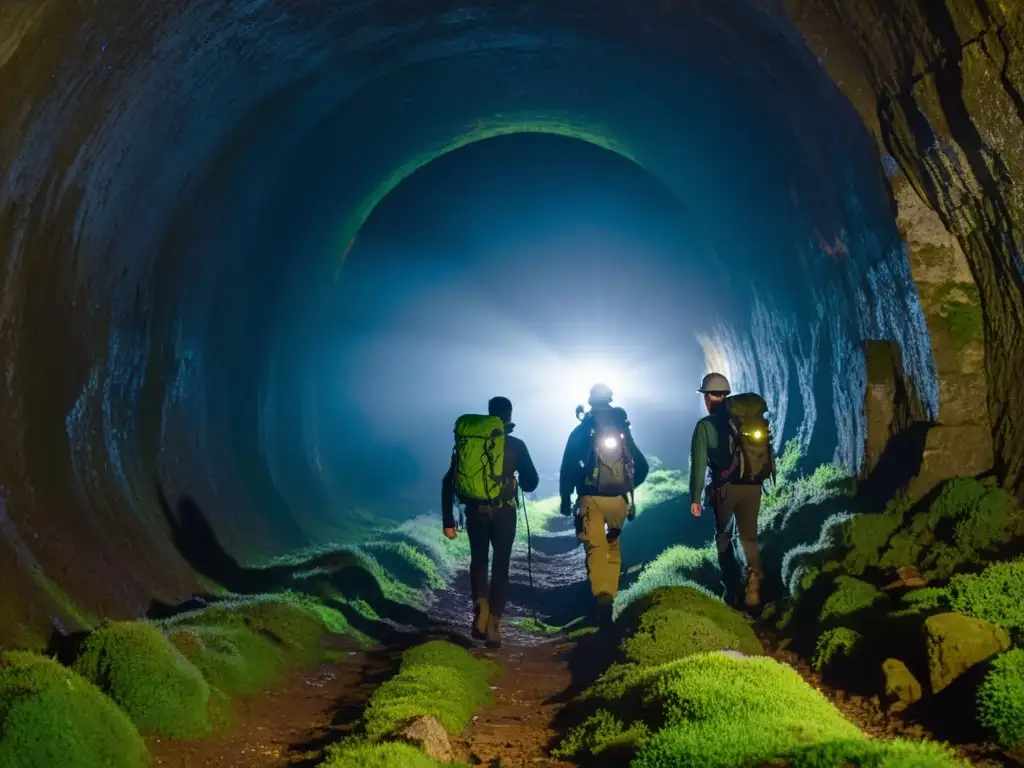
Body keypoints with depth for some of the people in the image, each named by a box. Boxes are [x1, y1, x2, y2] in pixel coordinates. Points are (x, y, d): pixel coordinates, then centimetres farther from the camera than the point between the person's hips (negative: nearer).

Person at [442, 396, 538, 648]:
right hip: (504, 512, -1)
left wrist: (448, 520, 2)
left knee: (478, 562, 20)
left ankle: (481, 608, -5)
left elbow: (449, 482, -1)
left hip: (476, 512, 1)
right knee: (500, 566, 10)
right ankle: (493, 625, 3)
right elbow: (531, 482, 3)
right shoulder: (516, 445, 0)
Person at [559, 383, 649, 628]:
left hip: (590, 498, -2)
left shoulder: (580, 432, 1)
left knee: (595, 547, -8)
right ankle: (608, 595, 16)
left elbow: (568, 467, -3)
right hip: (618, 499, 2)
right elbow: (641, 466, 9)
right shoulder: (623, 431, 7)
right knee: (613, 546, 17)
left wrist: (565, 498, 3)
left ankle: (602, 597, -28)